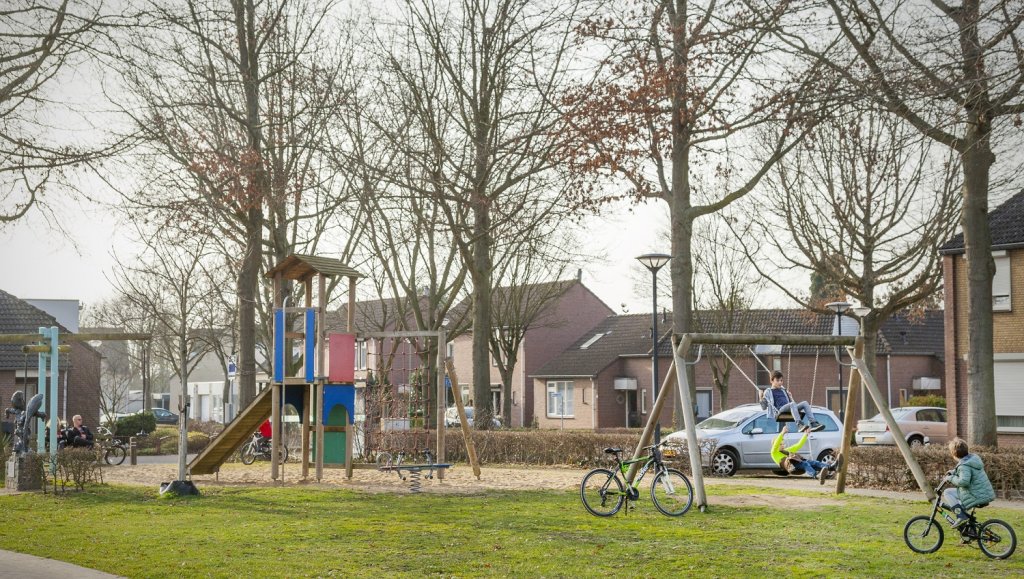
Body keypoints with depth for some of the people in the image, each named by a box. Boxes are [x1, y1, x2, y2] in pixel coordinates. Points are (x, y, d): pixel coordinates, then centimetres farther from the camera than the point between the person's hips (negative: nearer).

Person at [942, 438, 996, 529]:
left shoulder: (964, 465, -19)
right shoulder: (974, 458, 10)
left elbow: (963, 481, -32)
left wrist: (951, 478, -16)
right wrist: (954, 472, 18)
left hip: (976, 497, -9)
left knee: (947, 493, -5)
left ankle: (961, 516, -15)